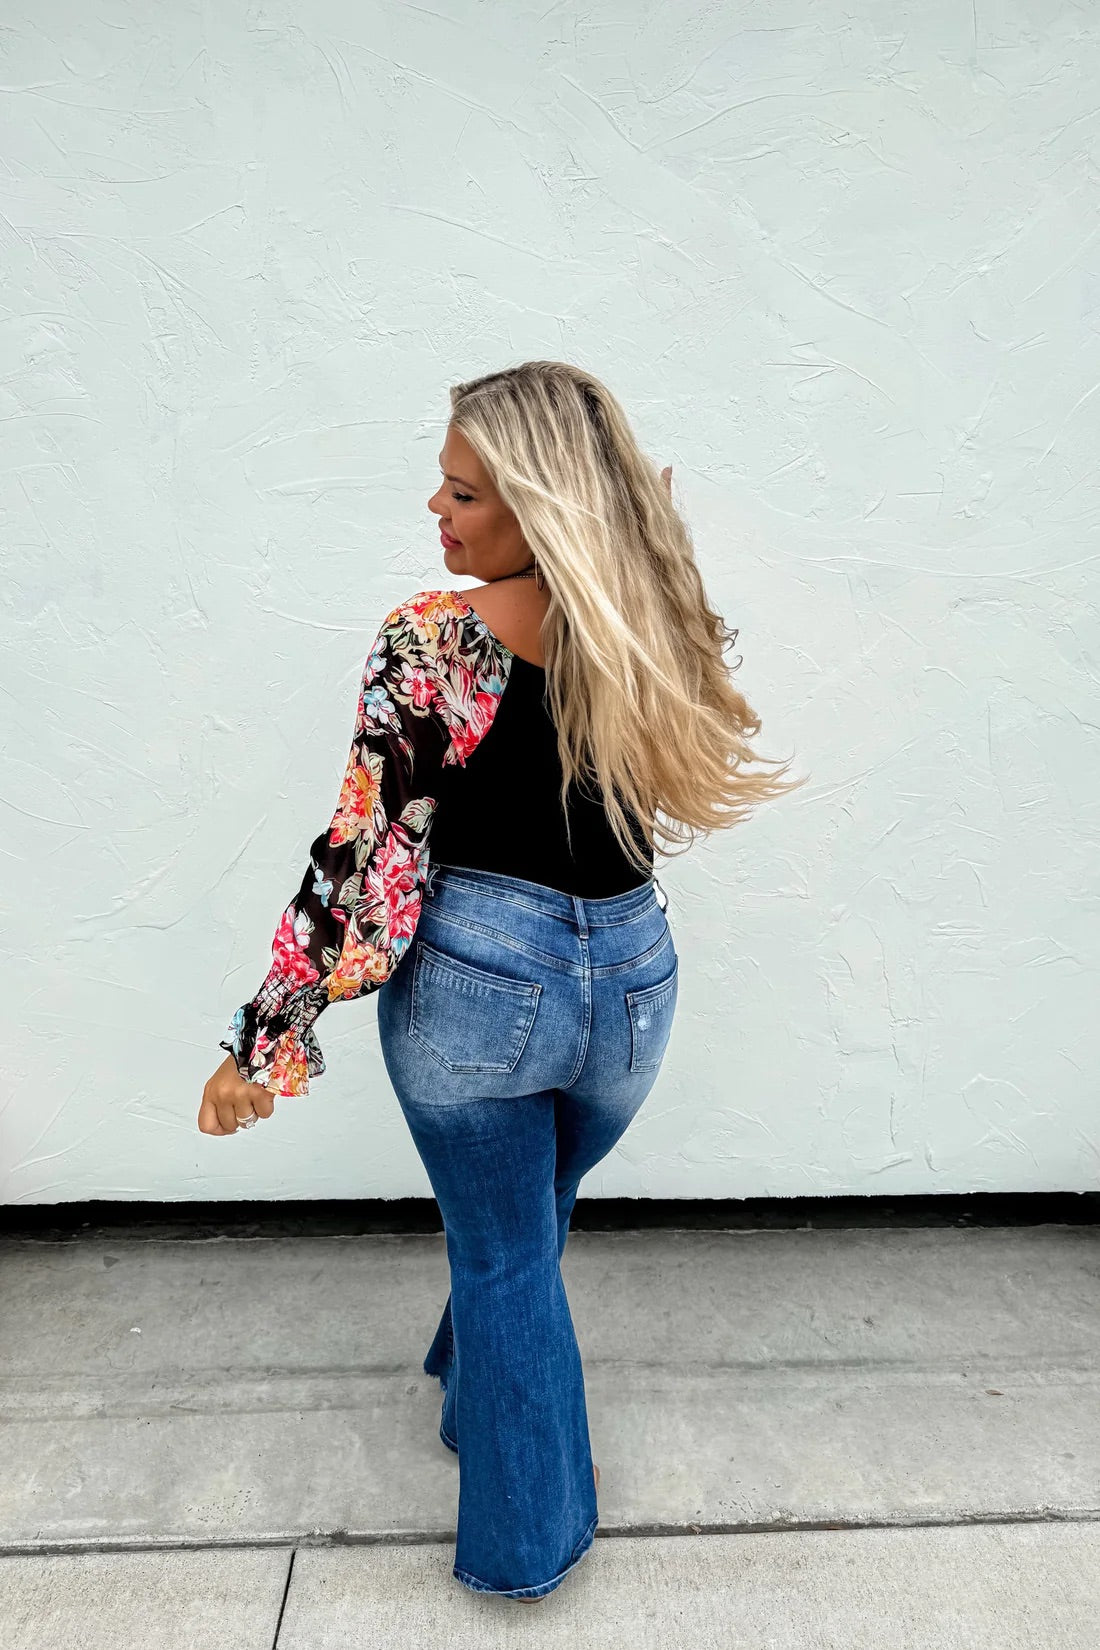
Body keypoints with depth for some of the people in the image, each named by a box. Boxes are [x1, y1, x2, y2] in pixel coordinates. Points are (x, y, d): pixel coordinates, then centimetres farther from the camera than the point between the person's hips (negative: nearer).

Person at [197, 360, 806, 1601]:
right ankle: (483, 1400, 58)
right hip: (629, 980, 5)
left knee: (505, 1256, 17)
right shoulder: (662, 629, -4)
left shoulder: (431, 639, -17)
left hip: (474, 980, -4)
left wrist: (263, 1045, -8)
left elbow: (365, 854, -17)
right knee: (524, 1219, 31)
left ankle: (530, 1533, 39)